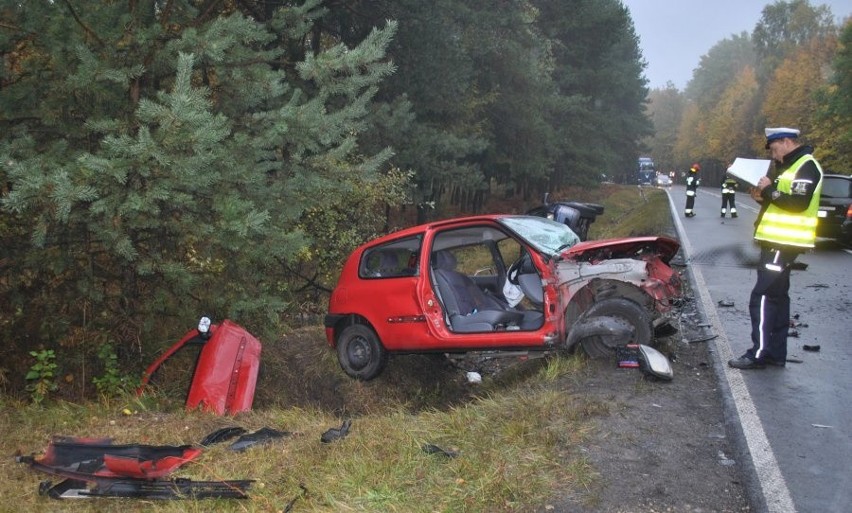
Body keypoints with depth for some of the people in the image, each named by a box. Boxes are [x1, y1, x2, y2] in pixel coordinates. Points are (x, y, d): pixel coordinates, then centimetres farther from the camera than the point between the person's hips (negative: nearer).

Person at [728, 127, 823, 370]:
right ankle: (776, 352, 20)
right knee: (777, 297, 13)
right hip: (777, 242, 11)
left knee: (762, 298, -11)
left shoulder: (806, 167, -13)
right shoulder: (790, 166, 19)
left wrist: (769, 191, -16)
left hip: (784, 244, -11)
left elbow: (799, 203, -24)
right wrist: (765, 192, 5)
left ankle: (759, 354, -9)